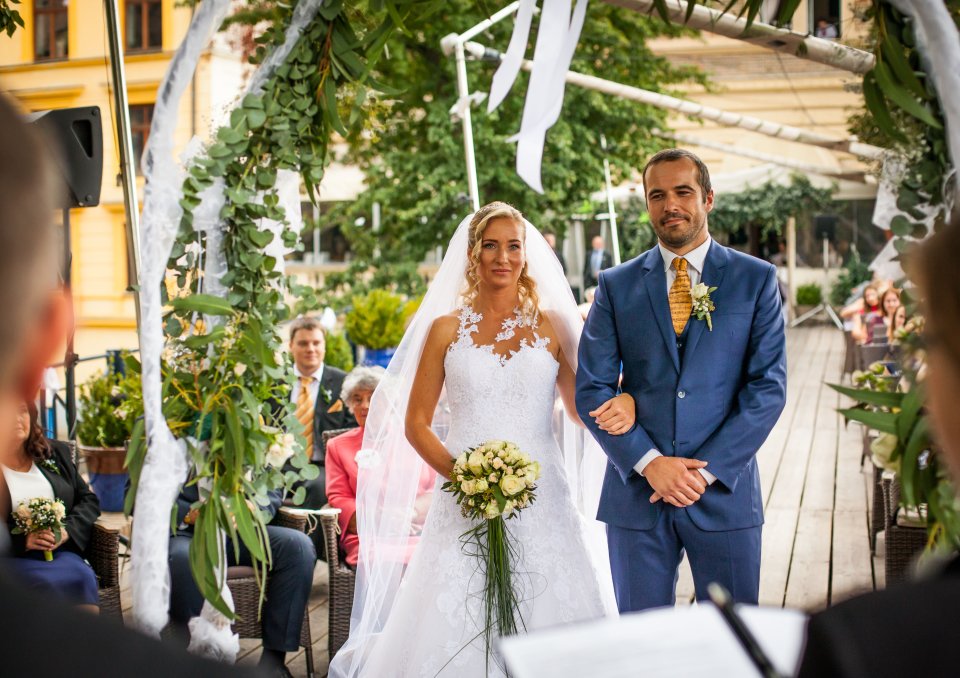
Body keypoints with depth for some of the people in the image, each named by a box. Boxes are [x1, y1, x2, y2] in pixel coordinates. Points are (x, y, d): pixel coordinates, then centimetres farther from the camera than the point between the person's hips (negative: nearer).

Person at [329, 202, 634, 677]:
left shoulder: (552, 325, 7)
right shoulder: (446, 329, 6)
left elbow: (581, 410, 9)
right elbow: (415, 424, 6)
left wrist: (624, 404, -13)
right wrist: (457, 473, -12)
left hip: (541, 500, 1)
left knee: (550, 620, 0)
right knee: (458, 629, -1)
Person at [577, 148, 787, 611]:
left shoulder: (756, 280, 3)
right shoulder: (616, 286, 6)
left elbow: (768, 386, -3)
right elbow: (591, 389, 1)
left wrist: (707, 470, -12)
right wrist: (649, 463, -12)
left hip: (725, 490, -1)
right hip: (636, 493, 1)